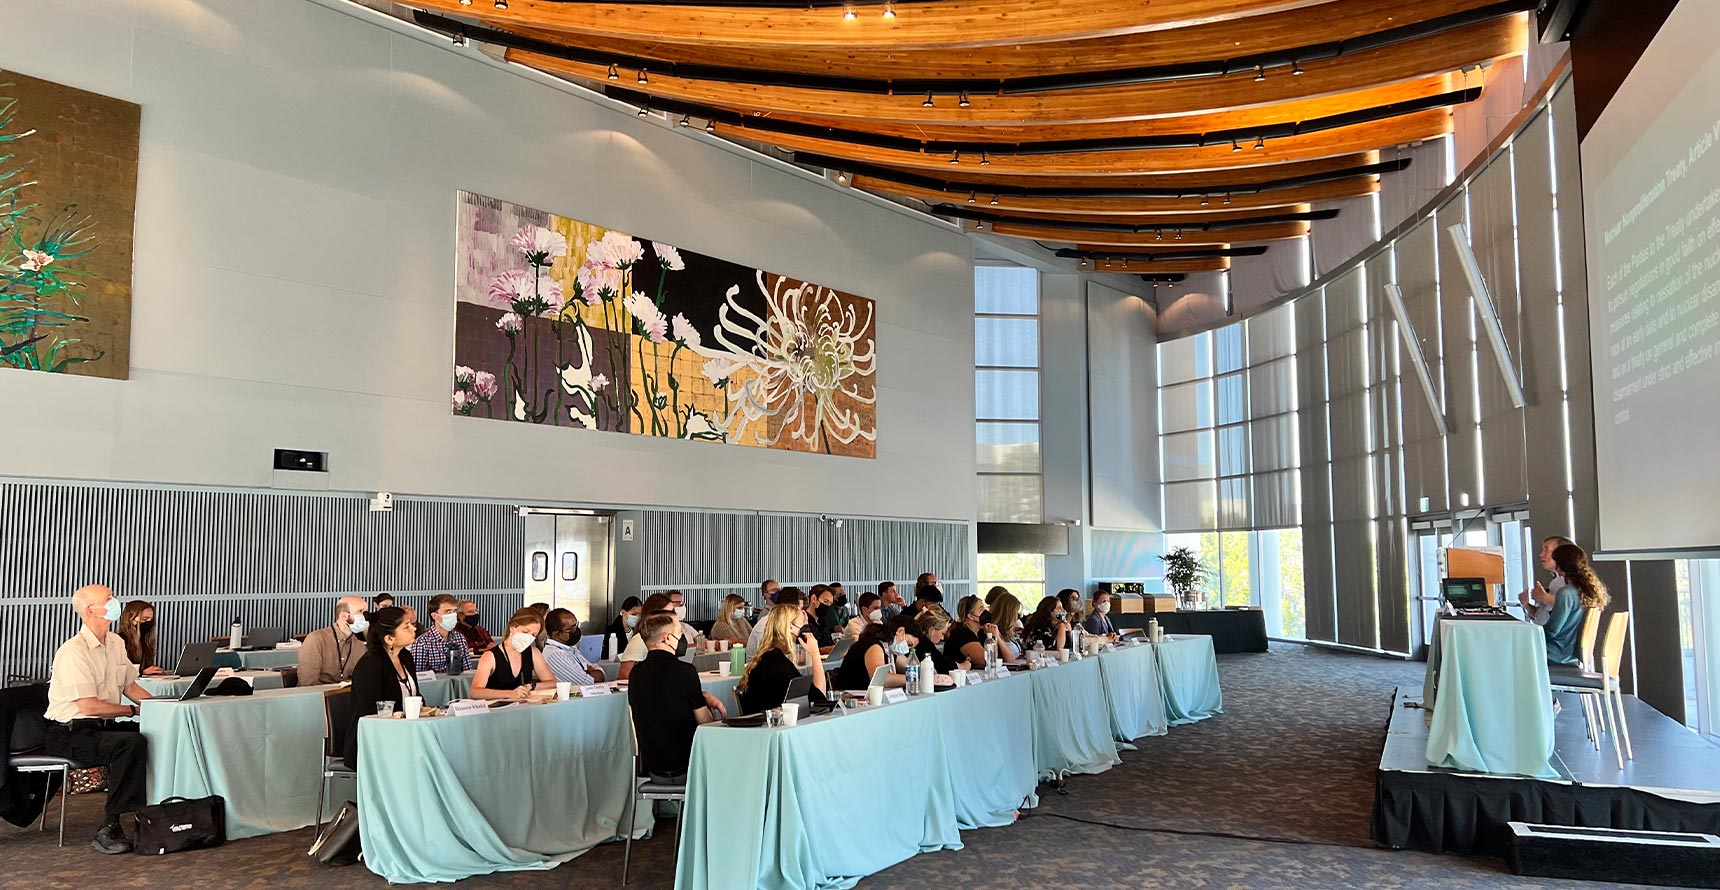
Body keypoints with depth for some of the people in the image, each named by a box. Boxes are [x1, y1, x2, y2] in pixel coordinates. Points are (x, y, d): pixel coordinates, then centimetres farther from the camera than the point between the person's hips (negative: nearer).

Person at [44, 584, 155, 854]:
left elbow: (130, 685, 17)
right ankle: (108, 829, -26)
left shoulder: (116, 642, 11)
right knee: (132, 743, -33)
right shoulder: (73, 652, -17)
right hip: (70, 733, -8)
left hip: (103, 727, 8)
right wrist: (134, 710, -13)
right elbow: (88, 705, -21)